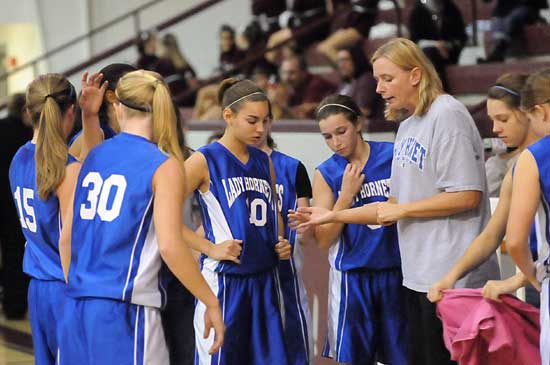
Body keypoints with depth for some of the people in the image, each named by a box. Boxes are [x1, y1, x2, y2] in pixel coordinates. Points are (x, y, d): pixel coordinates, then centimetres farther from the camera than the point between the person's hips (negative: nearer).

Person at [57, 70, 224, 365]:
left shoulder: (94, 156, 12)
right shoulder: (164, 166, -5)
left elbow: (66, 238, 15)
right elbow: (169, 246, -14)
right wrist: (211, 302, -6)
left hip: (76, 306, 6)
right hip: (125, 308, -6)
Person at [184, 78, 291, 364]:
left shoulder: (264, 161, 12)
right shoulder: (205, 161, -7)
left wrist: (280, 243, 7)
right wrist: (209, 247, -17)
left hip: (264, 279, 6)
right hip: (223, 279, -6)